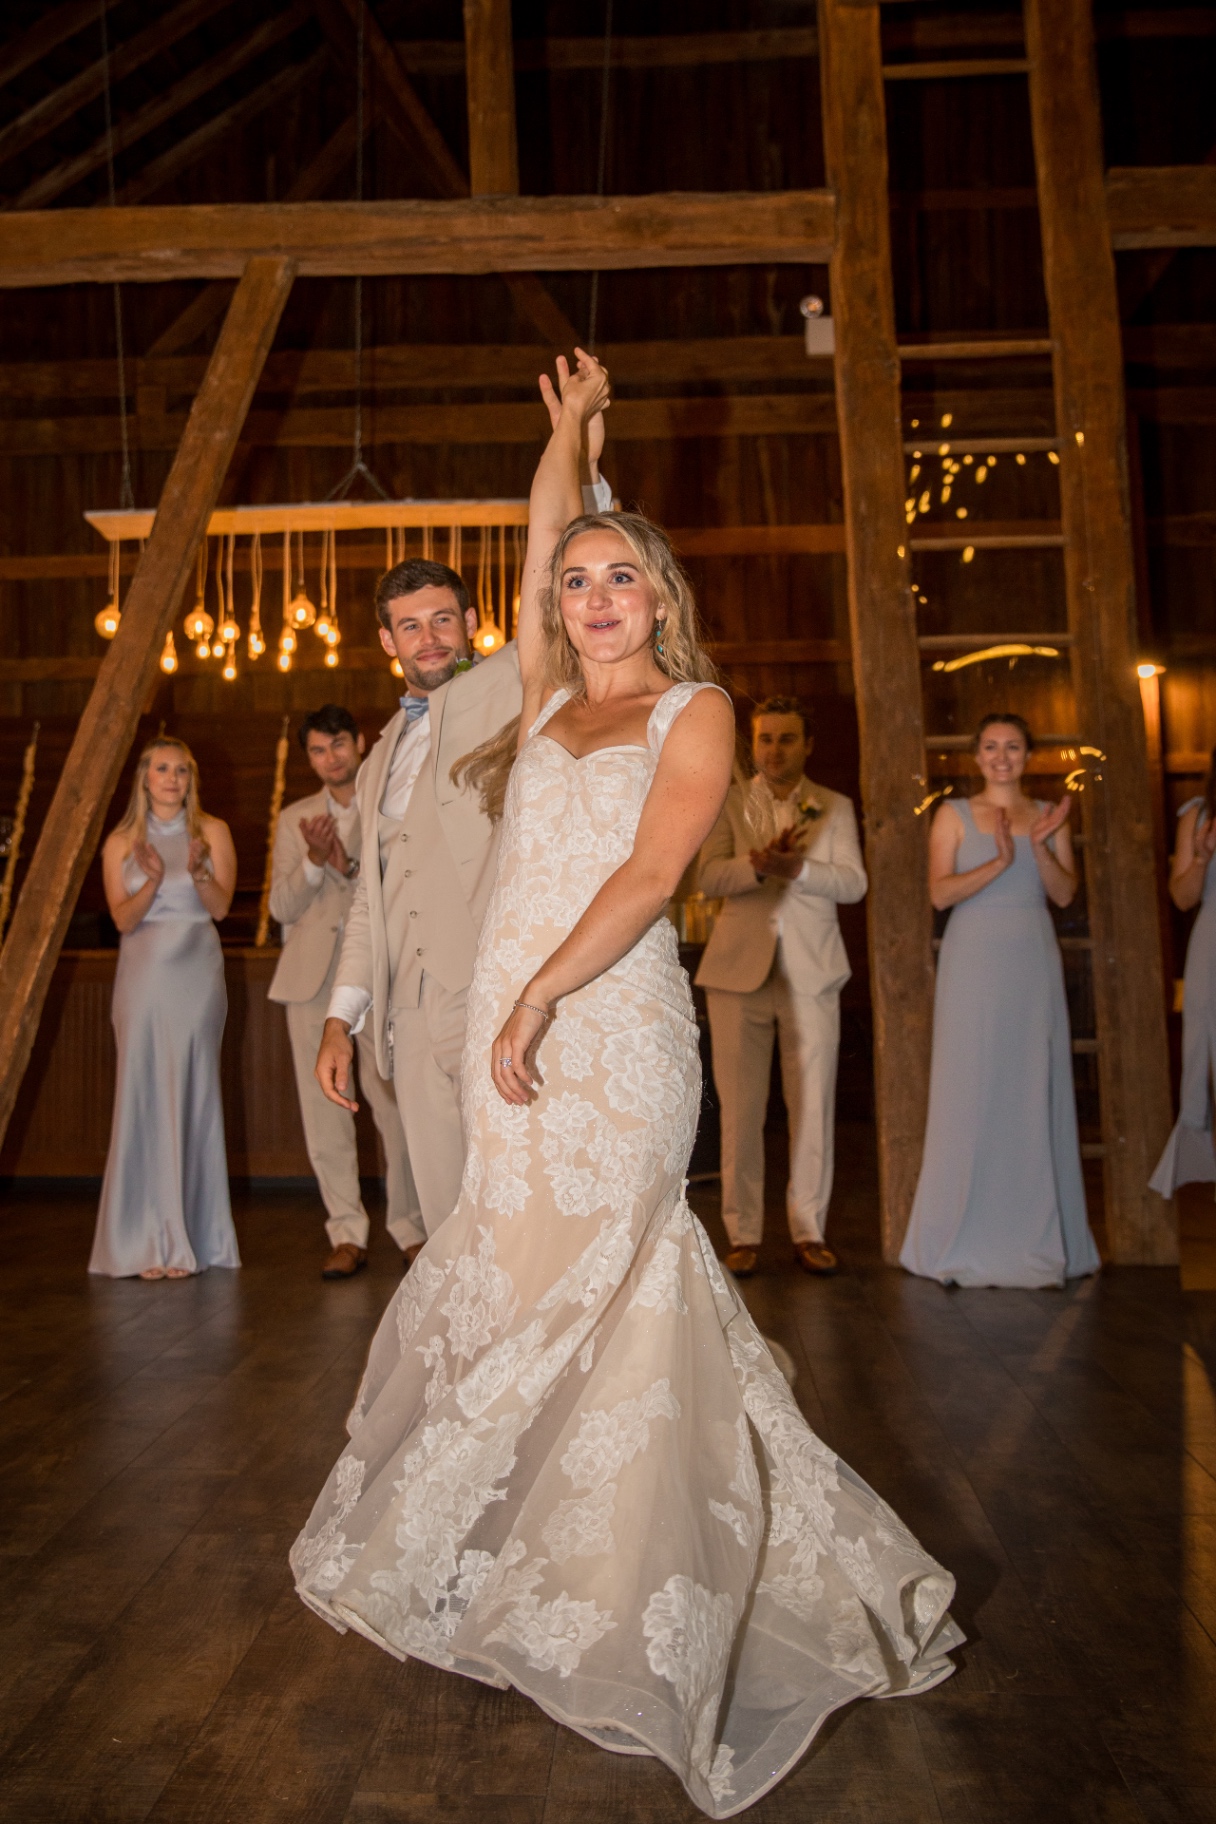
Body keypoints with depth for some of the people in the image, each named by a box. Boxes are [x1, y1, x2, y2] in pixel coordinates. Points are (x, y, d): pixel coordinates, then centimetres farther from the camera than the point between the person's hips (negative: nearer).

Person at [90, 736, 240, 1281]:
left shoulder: (211, 832, 7)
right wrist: (152, 881, -17)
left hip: (196, 975, -1)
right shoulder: (121, 843, 10)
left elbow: (220, 906, -1)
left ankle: (189, 1239, 6)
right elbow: (123, 918, 1)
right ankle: (146, 1242, 3)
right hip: (142, 975, 1)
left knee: (192, 1098, -1)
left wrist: (197, 871, -20)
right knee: (142, 1099, -3)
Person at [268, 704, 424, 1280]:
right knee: (324, 1109, 2)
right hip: (314, 976, 3)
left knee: (396, 1104, -7)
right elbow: (282, 906, 10)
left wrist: (350, 866, -13)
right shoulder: (294, 820, 18)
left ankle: (409, 1228, 6)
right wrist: (314, 861, -8)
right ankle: (347, 1234, 9)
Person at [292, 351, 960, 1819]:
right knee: (598, 1291, 10)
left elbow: (649, 874, -11)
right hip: (510, 1025, 5)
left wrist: (540, 998, -18)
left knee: (566, 1293, -3)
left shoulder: (693, 711, 2)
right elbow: (540, 537, 23)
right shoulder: (550, 699, 18)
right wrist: (571, 420, 31)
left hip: (609, 1029, -5)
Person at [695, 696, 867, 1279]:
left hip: (811, 973, 1)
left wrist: (797, 867, -20)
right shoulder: (727, 803, 8)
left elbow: (853, 882, -2)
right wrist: (760, 865, -25)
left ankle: (808, 1231, 13)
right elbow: (709, 877, -6)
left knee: (813, 1107, 3)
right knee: (740, 1110, 1)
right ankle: (743, 1235, 9)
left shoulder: (834, 807, 11)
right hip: (739, 969, -1)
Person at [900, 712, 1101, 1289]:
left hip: (1033, 965, 3)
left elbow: (1065, 893, 3)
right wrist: (1000, 862, -18)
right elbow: (940, 892, -7)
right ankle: (964, 1242, 5)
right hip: (973, 964, -2)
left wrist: (1039, 846, -13)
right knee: (970, 1095, -2)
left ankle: (1036, 1239, 12)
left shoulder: (1048, 815, 12)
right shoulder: (954, 815, 5)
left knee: (1035, 1094, 3)